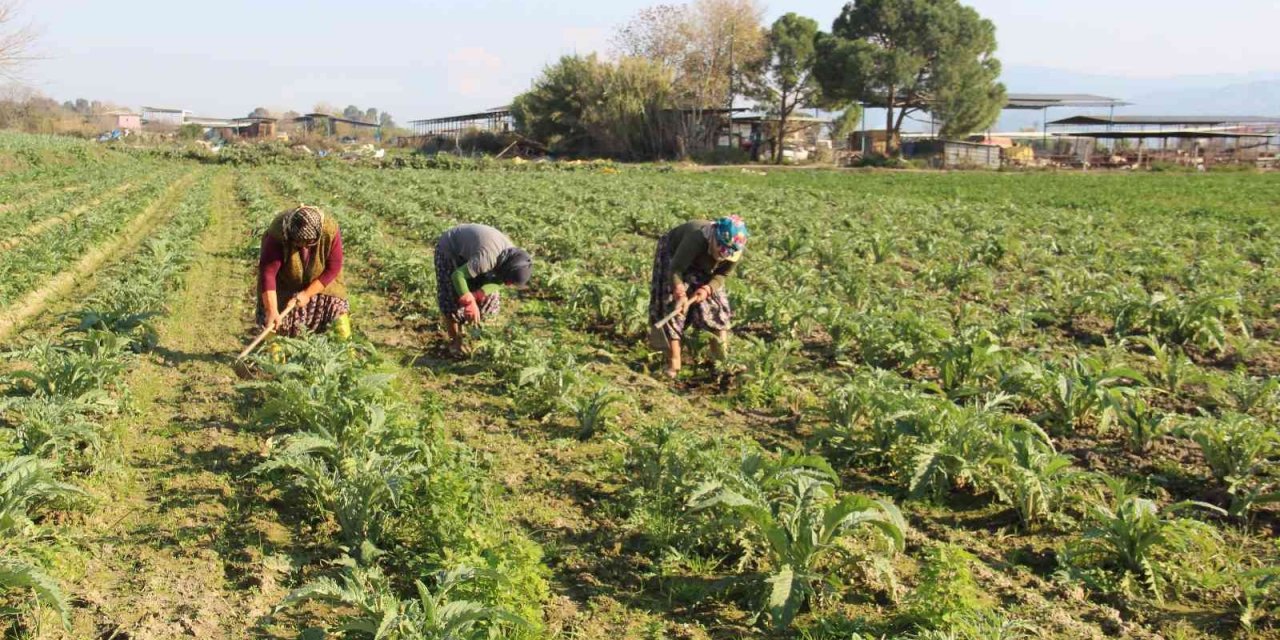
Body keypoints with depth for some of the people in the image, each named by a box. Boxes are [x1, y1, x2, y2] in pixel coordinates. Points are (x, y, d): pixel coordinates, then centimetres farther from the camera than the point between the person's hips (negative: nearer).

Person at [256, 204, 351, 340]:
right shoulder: (277, 233, -34)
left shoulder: (330, 232, -31)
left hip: (320, 283, 0)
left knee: (342, 334, -3)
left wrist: (308, 294, -23)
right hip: (285, 285, 0)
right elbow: (267, 272, -35)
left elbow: (333, 268, -20)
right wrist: (272, 312, -41)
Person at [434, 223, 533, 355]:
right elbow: (457, 275, -37)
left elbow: (498, 282, -9)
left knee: (490, 297, 2)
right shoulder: (486, 258, -43)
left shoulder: (513, 255, -20)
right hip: (449, 249, -6)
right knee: (451, 300, -10)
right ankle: (454, 341, 8)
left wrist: (476, 295, -24)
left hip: (468, 249, 7)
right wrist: (470, 303, -33)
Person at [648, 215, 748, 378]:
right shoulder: (696, 239, -44)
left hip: (702, 266, 5)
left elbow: (722, 274, -12)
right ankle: (674, 360, -14)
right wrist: (679, 294, -50)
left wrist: (708, 288, -30)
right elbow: (676, 269, -37)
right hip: (674, 254, -4)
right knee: (673, 303, -15)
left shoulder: (735, 251, -29)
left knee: (715, 301, 2)